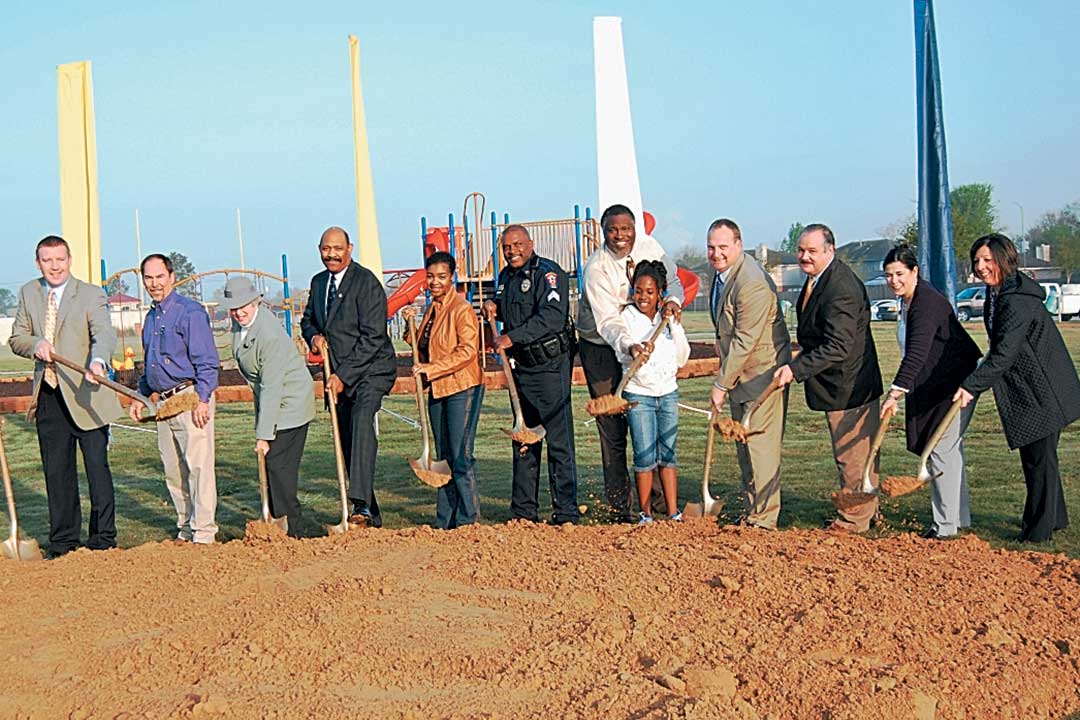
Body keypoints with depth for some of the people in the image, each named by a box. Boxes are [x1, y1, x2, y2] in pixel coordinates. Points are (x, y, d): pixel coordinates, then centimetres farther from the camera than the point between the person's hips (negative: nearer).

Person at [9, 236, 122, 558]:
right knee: (56, 471, 11)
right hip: (48, 396, 5)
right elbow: (16, 338, 13)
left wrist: (98, 361, -43)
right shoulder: (28, 293, 10)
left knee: (97, 465, -3)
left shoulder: (91, 295, -6)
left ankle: (103, 540, 8)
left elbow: (104, 332, -21)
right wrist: (36, 344, -11)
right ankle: (63, 540, 22)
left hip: (84, 393, -5)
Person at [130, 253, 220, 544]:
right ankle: (185, 528, 22)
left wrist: (202, 400, -20)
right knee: (173, 471, 12)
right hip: (163, 401, 9)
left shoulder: (190, 312, -9)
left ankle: (203, 533, -3)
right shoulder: (151, 317, 17)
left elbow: (206, 361, -15)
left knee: (198, 466, -7)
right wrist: (141, 396, 20)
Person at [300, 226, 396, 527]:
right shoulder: (318, 282, 11)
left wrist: (343, 375, -19)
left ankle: (362, 505, -39)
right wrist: (314, 336, 1)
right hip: (339, 376, 8)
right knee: (347, 442, 7)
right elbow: (308, 319, 26)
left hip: (370, 370, -8)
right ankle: (371, 518, 15)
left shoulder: (367, 282, -12)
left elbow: (372, 338, -17)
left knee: (361, 422, -30)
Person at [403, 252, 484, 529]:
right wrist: (411, 324, 6)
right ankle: (445, 522, 18)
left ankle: (469, 521, 0)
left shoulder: (462, 309, -11)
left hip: (463, 389, -8)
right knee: (444, 457, 12)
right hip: (437, 390, 8)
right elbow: (423, 352, 19)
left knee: (460, 457, -8)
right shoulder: (432, 310, 15)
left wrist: (432, 369, -23)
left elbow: (467, 351, -20)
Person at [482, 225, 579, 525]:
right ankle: (523, 509, 21)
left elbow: (552, 318, -23)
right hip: (521, 365, 8)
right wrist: (493, 306, 9)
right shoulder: (506, 277, 16)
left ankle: (566, 512, -2)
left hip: (550, 364, -8)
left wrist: (512, 338, -24)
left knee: (559, 438, -6)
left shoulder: (548, 273, -10)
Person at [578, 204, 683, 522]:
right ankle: (619, 504, 6)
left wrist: (672, 299, -20)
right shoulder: (596, 268, -23)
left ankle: (656, 493, 18)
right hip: (602, 350, -4)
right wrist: (629, 347, -52)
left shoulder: (649, 247, -6)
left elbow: (672, 280, 5)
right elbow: (608, 320, -33)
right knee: (612, 427, -2)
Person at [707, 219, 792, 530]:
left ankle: (763, 520, 1)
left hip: (762, 373, -10)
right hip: (738, 371, 10)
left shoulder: (753, 283, -25)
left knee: (760, 444, -6)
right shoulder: (722, 271, 6)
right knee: (743, 445, 15)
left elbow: (745, 341, -25)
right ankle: (750, 511, 25)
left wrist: (721, 384, -19)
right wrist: (724, 378, 17)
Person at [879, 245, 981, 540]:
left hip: (955, 383, -10)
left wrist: (896, 392, -38)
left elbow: (917, 353, -32)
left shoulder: (927, 303, -22)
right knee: (949, 449, 14)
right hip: (932, 387, 10)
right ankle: (960, 518, 23)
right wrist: (900, 390, 16)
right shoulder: (907, 300, 9)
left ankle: (946, 524, -2)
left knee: (942, 449, -9)